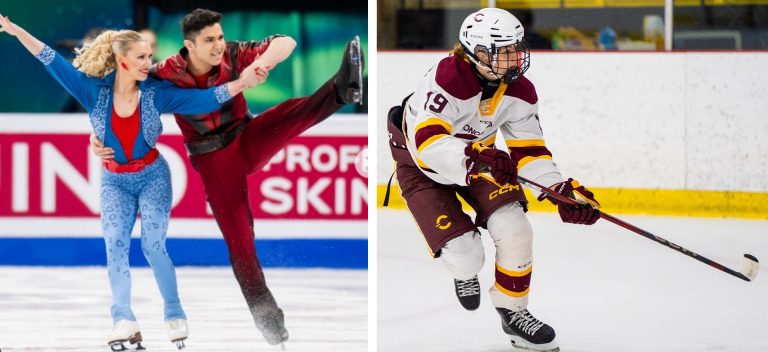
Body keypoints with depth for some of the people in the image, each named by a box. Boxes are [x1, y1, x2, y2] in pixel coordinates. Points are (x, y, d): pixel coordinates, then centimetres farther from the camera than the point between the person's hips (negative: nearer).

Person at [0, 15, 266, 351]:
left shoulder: (156, 93, -12)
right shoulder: (95, 90, -13)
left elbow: (203, 99, -14)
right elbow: (53, 61, -16)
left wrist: (241, 83, -26)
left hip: (153, 175, -1)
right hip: (115, 181, 1)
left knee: (153, 244, -11)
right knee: (115, 243, -14)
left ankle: (174, 315, 3)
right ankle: (123, 322, -16)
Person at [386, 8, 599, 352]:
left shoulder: (519, 91, -14)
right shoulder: (448, 78, -35)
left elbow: (529, 149, -9)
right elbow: (429, 142, -44)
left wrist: (562, 188, -25)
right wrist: (477, 157, -60)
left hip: (477, 158, 5)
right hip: (420, 166, -5)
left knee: (514, 229, -16)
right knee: (465, 254, -16)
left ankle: (513, 312, 7)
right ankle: (464, 270, 26)